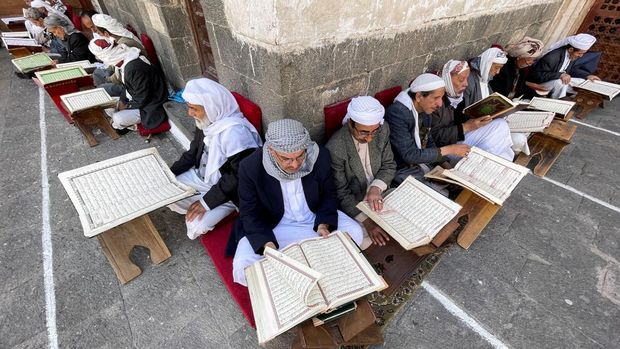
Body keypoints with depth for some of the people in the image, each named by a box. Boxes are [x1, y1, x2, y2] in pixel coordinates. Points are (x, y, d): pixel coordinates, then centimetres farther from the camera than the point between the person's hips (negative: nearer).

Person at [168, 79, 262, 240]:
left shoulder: (235, 132, -32)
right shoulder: (207, 121, -5)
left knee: (196, 225, -18)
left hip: (227, 192, -8)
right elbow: (194, 152, 11)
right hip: (202, 176, 9)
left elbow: (238, 177, -29)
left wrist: (207, 201, -25)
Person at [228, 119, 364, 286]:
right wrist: (267, 243, -29)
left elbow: (329, 195, -2)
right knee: (243, 270, -21)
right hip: (271, 227, -1)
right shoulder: (251, 167, -24)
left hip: (315, 218, 2)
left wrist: (323, 223, -19)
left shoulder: (321, 156, -18)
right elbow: (250, 213, -13)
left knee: (355, 233, -14)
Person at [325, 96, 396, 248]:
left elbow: (389, 165, 0)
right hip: (353, 203, -5)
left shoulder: (383, 130, -12)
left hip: (379, 194, 5)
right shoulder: (335, 148, -28)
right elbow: (341, 193, -20)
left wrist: (376, 188, -20)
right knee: (366, 242, -21)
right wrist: (366, 221, -28)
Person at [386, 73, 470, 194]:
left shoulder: (425, 109, 2)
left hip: (421, 161, 8)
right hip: (403, 170, -8)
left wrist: (444, 162, -2)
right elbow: (410, 155, -26)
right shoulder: (396, 113, -25)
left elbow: (428, 142, 13)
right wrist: (449, 150, -19)